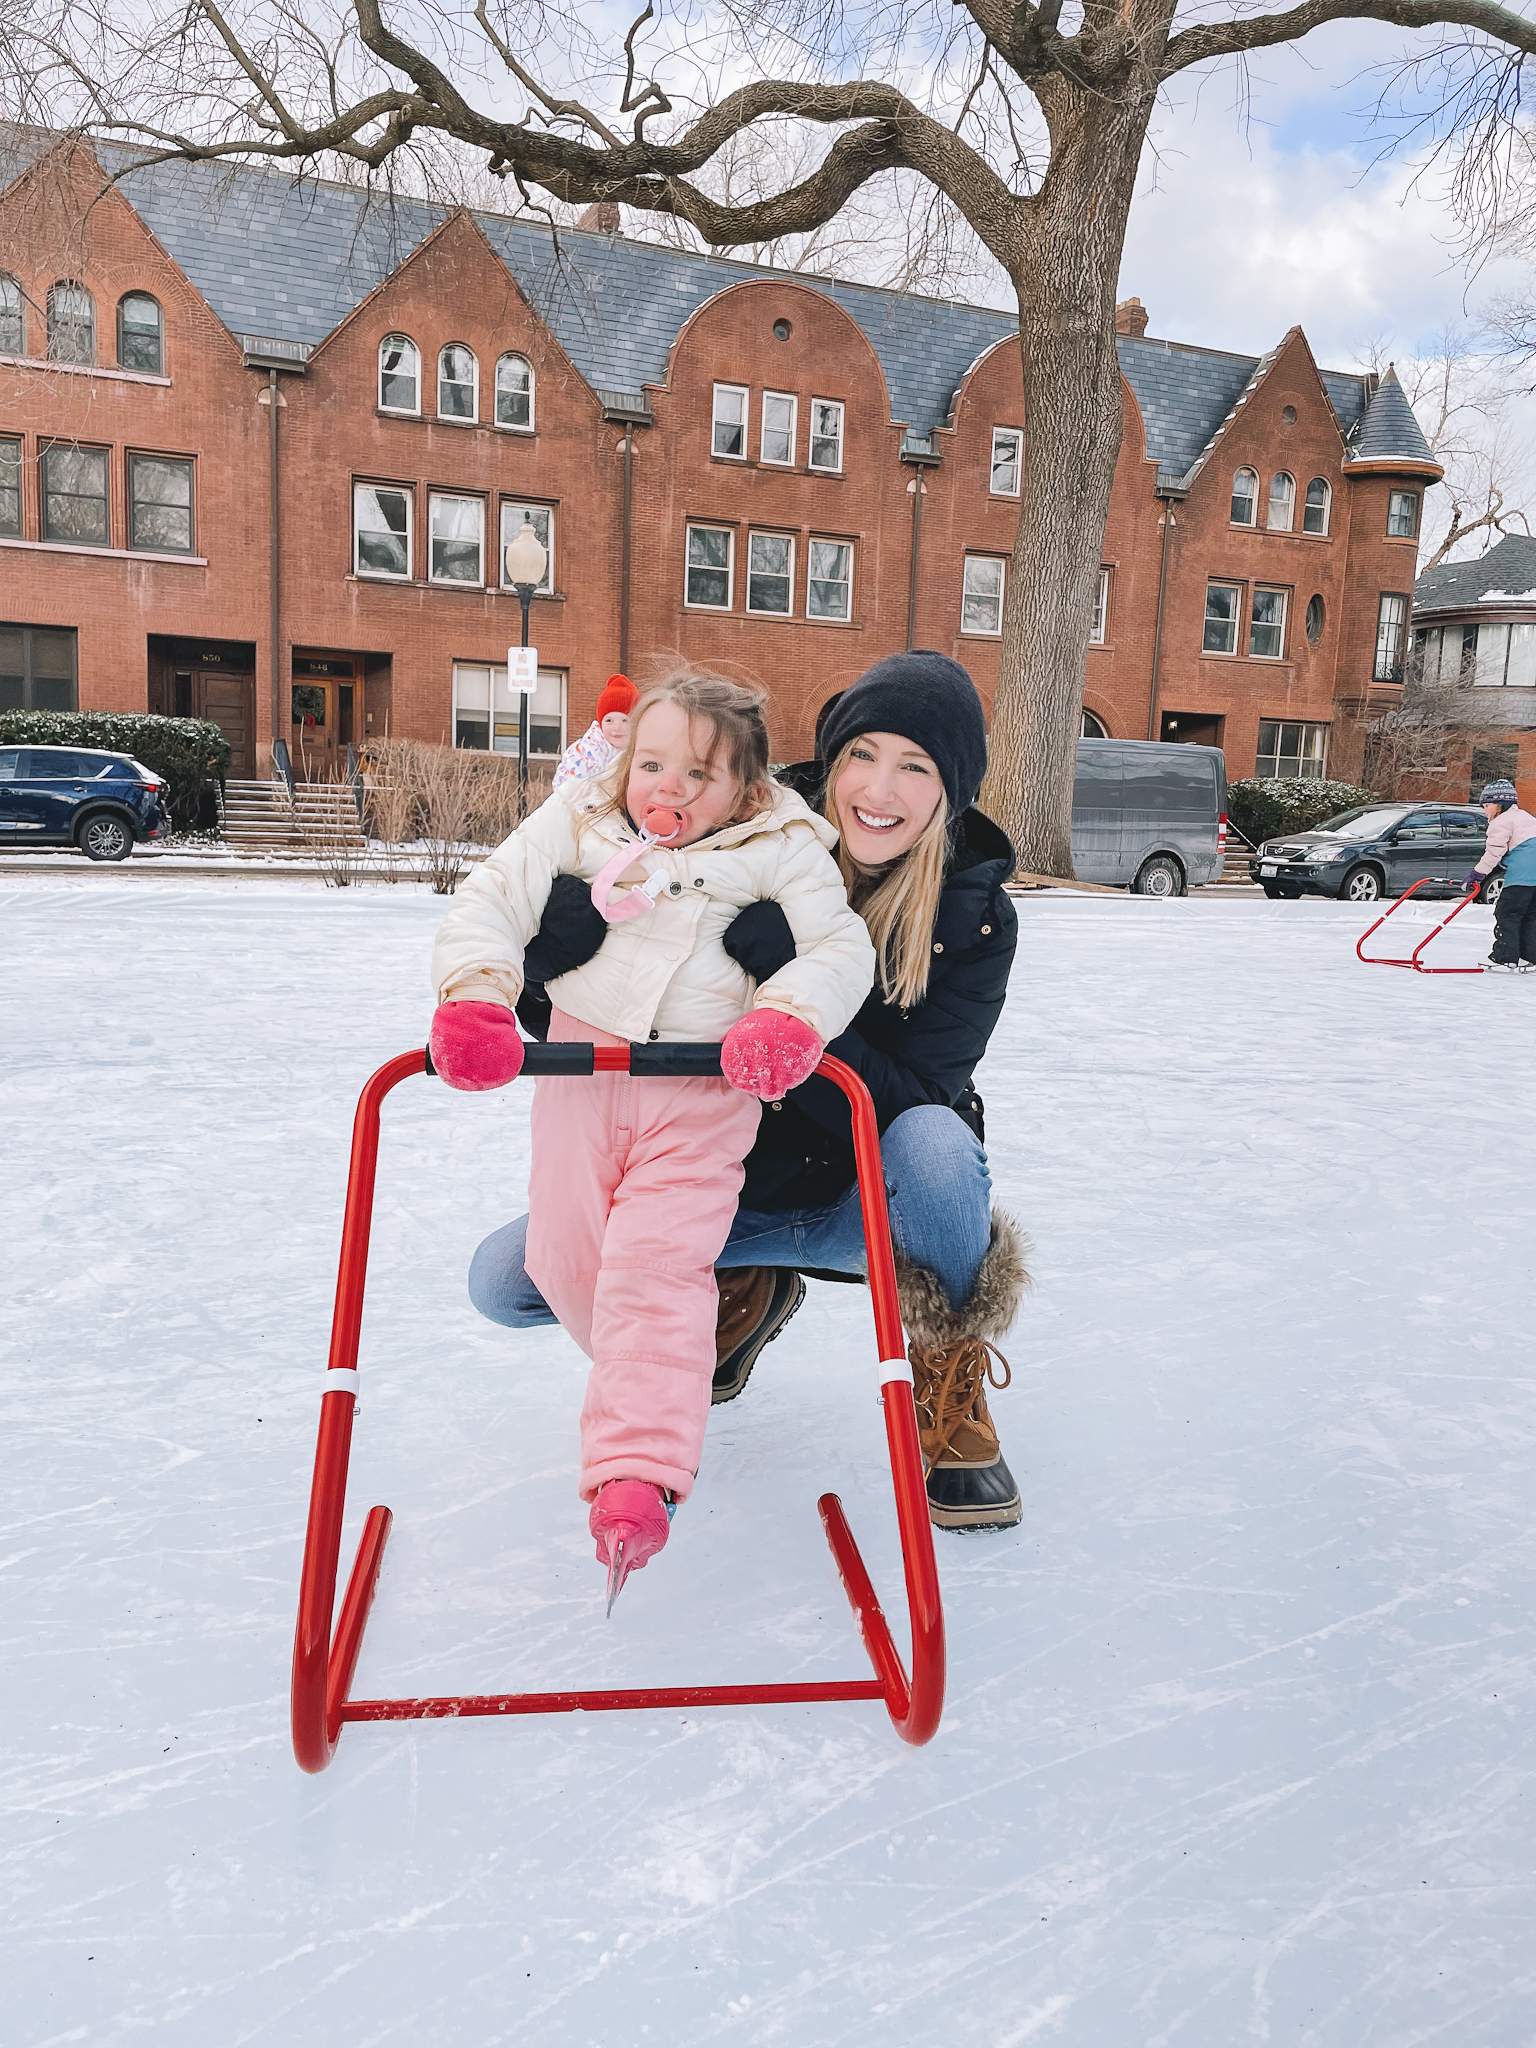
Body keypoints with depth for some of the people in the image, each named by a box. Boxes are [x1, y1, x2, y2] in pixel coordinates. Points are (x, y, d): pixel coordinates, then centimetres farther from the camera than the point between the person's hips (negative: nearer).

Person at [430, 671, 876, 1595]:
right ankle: (654, 1388, 35)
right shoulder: (578, 822, 1)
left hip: (706, 1090, -3)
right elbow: (492, 902, -2)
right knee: (564, 1257, 7)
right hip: (582, 1065, 4)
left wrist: (787, 1017, -30)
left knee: (657, 1267, -15)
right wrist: (475, 997, -21)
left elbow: (841, 946, -10)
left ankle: (638, 1472, -14)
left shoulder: (781, 850, -4)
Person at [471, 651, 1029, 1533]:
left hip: (866, 1196, -2)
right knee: (505, 1279, -10)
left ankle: (951, 1382, -8)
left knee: (934, 1141, -38)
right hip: (728, 1181, 2)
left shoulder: (975, 916, -17)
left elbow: (900, 1105, -26)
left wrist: (790, 986, -40)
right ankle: (745, 1293, 14)